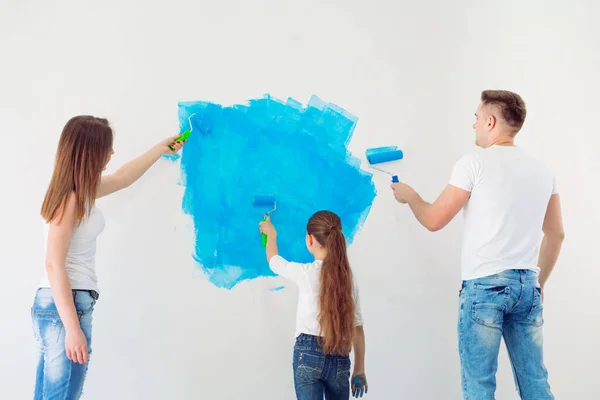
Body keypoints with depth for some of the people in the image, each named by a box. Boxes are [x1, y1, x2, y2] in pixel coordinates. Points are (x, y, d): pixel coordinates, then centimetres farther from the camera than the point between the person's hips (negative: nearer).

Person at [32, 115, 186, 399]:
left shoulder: (80, 191, 13)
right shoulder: (69, 198, -14)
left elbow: (123, 178, 32)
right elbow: (54, 265, -19)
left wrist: (162, 148, 43)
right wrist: (73, 328, -23)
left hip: (59, 304, 9)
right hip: (64, 305, -9)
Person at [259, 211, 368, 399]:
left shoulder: (305, 273, -7)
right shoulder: (348, 277, 4)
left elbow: (273, 260, 14)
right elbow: (357, 327, 7)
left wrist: (271, 233, 34)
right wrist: (359, 369, 14)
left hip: (309, 354, -4)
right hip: (339, 359, 4)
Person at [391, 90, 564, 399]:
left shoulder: (475, 163, -5)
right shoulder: (542, 172, 12)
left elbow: (434, 220, -2)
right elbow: (556, 235, 18)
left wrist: (409, 195, 18)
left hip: (484, 285, -5)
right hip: (527, 285, 6)